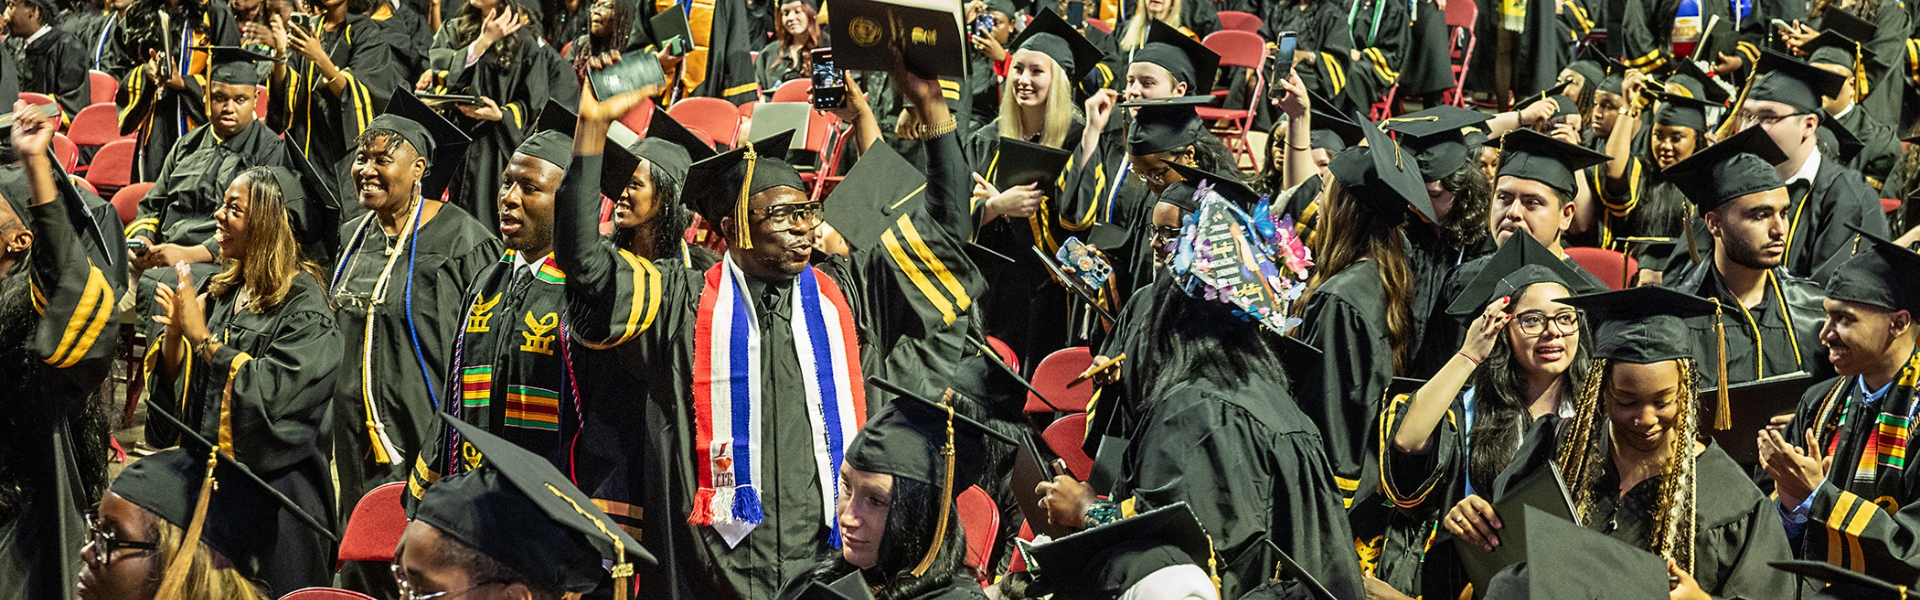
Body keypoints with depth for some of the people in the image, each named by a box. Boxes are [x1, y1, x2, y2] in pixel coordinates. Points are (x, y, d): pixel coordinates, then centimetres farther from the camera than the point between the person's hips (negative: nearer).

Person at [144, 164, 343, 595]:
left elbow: (269, 391, -22)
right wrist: (174, 334, -11)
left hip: (272, 482, -7)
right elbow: (173, 382, 9)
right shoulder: (221, 291, 8)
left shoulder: (305, 307, -12)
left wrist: (202, 337, -19)